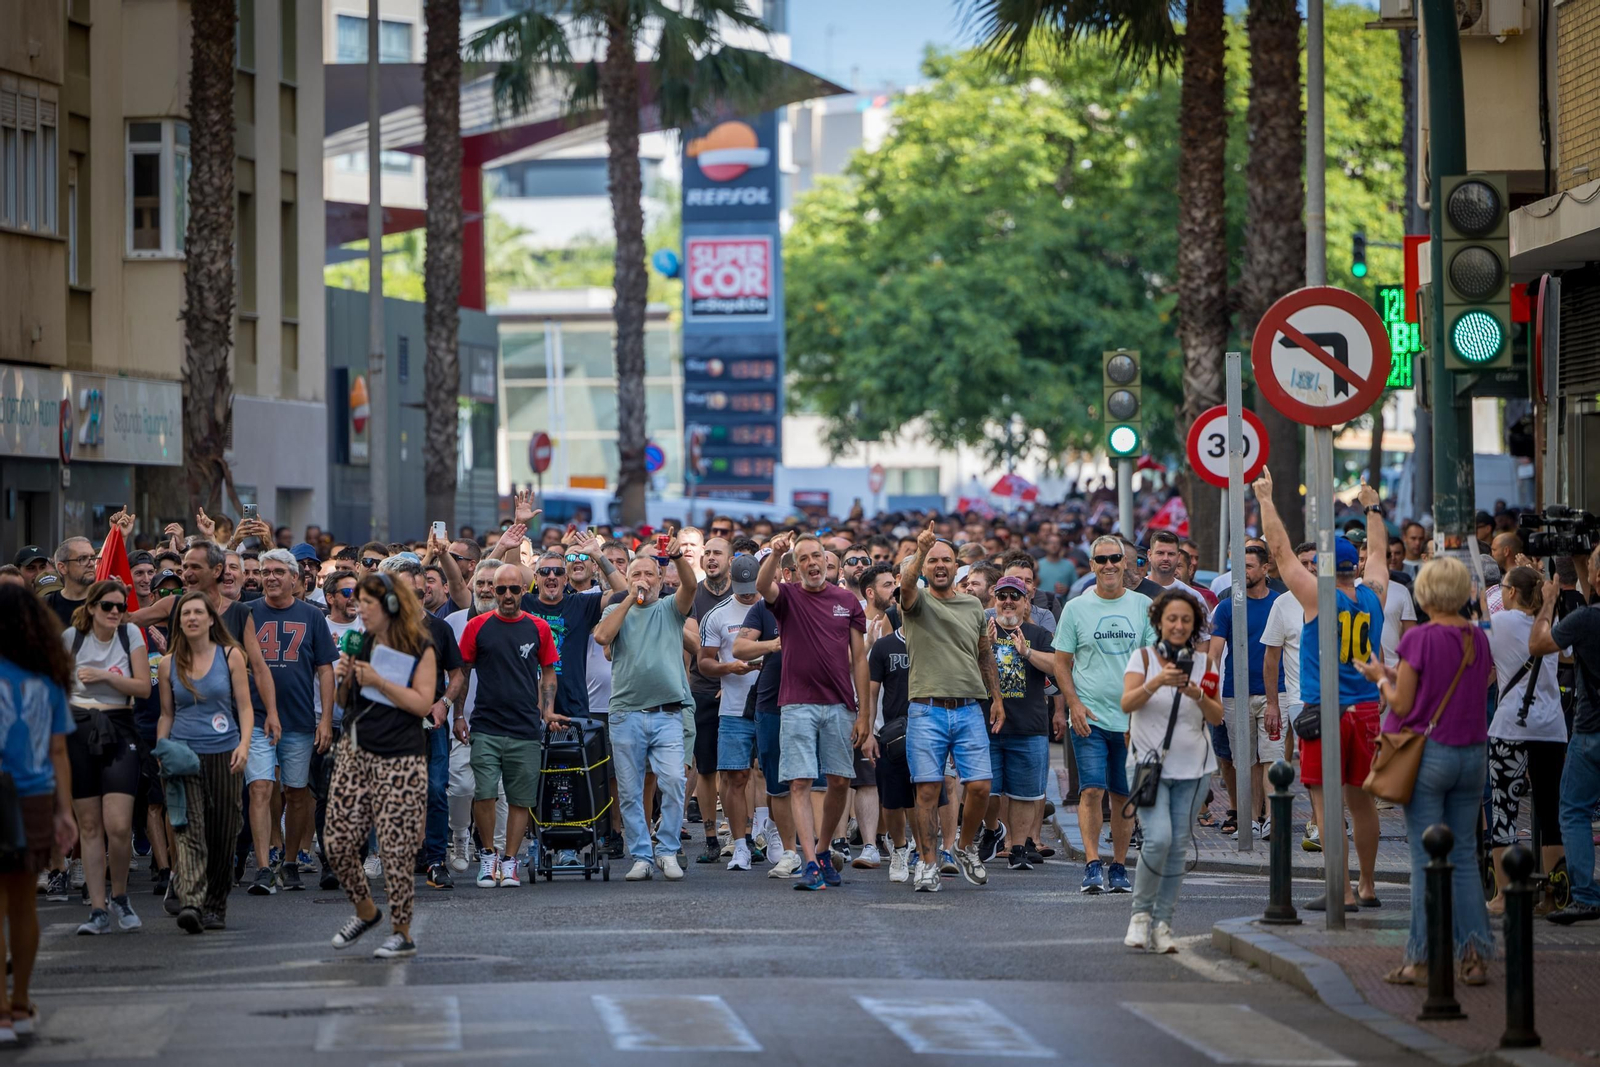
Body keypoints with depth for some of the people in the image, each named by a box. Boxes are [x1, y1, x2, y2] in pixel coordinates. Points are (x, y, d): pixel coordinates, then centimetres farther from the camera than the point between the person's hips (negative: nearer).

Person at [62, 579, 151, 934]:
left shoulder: (131, 635, 1)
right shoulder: (71, 637, 1)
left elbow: (144, 687, -2)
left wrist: (105, 676, -14)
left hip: (119, 732, -1)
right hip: (78, 731, 1)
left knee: (118, 826, -12)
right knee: (89, 825, 2)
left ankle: (120, 897, 10)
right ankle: (98, 910, 6)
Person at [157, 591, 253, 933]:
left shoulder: (230, 656, 4)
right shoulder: (169, 664, 8)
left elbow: (245, 706, 4)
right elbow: (167, 715, 16)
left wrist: (244, 744, -9)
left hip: (224, 754, 0)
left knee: (222, 836, 3)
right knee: (189, 831, -16)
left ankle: (215, 906, 18)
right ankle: (190, 902, -29)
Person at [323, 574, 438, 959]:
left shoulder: (421, 649, -4)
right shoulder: (364, 643, 12)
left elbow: (423, 703, -12)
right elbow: (345, 701, 18)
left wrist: (379, 681, -16)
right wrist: (348, 678, -3)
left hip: (400, 761, -6)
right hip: (355, 753, 6)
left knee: (395, 848, -6)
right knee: (339, 843, 1)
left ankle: (402, 932, 6)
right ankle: (365, 910, 25)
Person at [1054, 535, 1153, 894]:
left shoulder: (1142, 606, 6)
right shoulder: (1076, 608, 3)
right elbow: (1061, 663, 6)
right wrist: (1073, 703, -8)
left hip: (1132, 718, 2)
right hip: (1089, 717, -2)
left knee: (1124, 796, 6)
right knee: (1092, 790, -13)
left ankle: (1119, 867, 14)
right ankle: (1093, 865, -13)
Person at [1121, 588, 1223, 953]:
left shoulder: (1203, 662, 5)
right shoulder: (1144, 657, -1)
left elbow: (1217, 718, 2)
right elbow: (1127, 703, -16)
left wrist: (1198, 696, -18)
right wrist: (1157, 681, -32)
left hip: (1193, 767, 3)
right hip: (1150, 763, -3)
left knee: (1179, 846, 2)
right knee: (1158, 838, -19)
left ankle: (1162, 923, 10)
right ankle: (1141, 912, -1)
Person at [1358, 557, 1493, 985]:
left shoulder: (1420, 639, -13)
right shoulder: (1479, 638, 5)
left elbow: (1402, 704, -10)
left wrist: (1381, 677, 10)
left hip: (1430, 753, -5)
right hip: (1473, 753, 5)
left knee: (1426, 859, -2)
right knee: (1465, 857, 10)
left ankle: (1422, 960, -2)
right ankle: (1475, 955, 6)